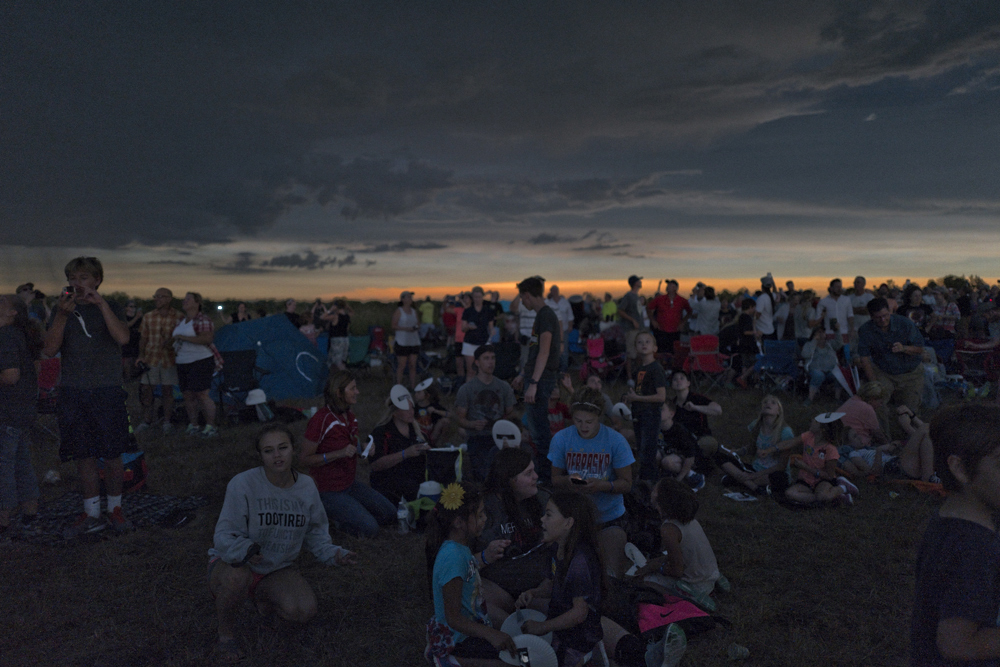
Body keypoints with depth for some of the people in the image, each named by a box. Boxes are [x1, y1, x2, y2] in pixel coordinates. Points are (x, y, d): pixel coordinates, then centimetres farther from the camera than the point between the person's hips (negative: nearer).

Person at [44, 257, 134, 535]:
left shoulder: (109, 308, 4)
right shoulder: (61, 310, 9)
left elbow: (122, 337, -16)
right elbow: (49, 350, -3)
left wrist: (100, 303, -19)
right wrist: (62, 315, -15)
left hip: (107, 390, -2)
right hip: (73, 392, 2)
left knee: (112, 455, 3)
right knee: (83, 456, 6)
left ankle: (115, 508, 19)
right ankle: (92, 515, 18)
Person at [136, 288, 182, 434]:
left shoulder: (179, 317, -4)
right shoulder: (148, 316, 6)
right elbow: (143, 337, 10)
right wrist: (141, 355, 3)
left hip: (169, 359, -3)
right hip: (150, 358, 3)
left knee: (167, 391, 4)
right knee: (146, 390, 4)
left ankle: (167, 422, 16)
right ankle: (146, 421, 18)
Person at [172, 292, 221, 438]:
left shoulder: (202, 320, -10)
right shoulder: (181, 321, 16)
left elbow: (207, 339, -25)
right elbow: (175, 339, 33)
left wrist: (183, 337, -23)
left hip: (201, 360, -8)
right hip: (183, 362, 8)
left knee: (201, 393, -12)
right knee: (188, 395, 6)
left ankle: (211, 427, -7)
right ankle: (193, 426, 14)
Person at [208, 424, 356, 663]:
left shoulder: (307, 486, -6)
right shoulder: (243, 484, -22)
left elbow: (315, 533, 6)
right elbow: (224, 536, -24)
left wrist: (334, 554, -11)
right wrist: (244, 550, -45)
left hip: (276, 568, 4)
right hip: (233, 563, -4)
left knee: (305, 610, -20)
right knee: (239, 577, -40)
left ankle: (261, 597, 14)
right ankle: (225, 631, -6)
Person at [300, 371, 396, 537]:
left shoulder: (350, 416, 4)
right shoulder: (321, 420, -21)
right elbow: (306, 458, -18)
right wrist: (340, 453, -28)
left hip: (350, 483, 8)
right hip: (329, 491, -8)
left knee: (389, 515, 5)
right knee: (370, 529, -16)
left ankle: (340, 511, 14)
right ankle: (327, 512, 2)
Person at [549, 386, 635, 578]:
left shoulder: (615, 440, -10)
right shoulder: (561, 438, -5)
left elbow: (626, 483, -7)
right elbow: (555, 479, 1)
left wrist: (602, 485, -26)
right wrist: (568, 481, -22)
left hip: (609, 515, -1)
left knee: (613, 574, -9)